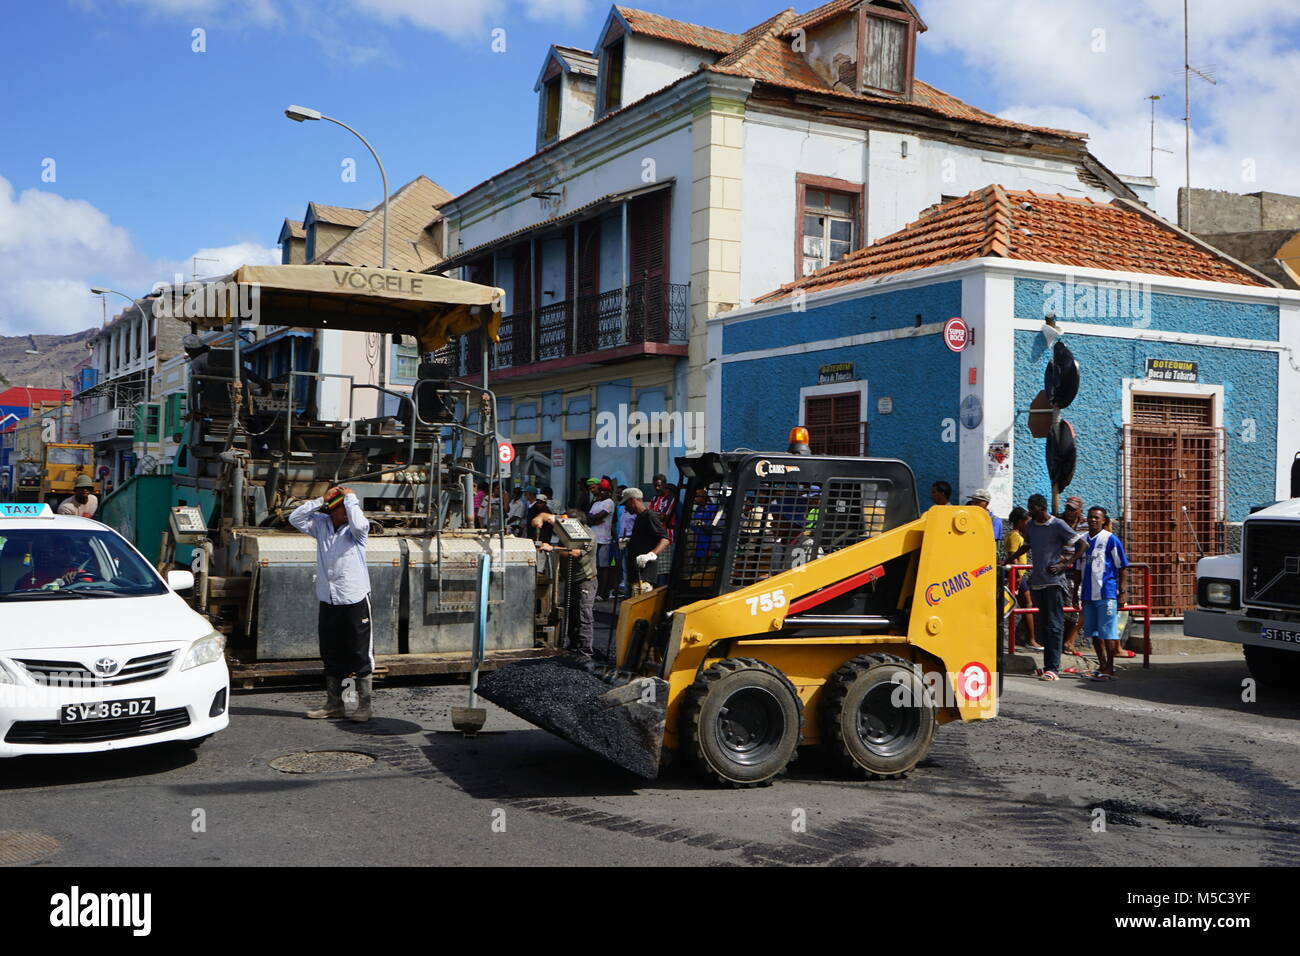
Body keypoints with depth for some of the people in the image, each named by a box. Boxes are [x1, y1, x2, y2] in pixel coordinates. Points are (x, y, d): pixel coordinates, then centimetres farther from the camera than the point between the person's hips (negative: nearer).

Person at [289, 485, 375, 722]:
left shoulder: (356, 529, -6)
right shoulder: (322, 525, 8)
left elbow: (359, 523, -29)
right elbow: (295, 518, 1)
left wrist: (350, 498, -15)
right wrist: (321, 500, -6)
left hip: (355, 600, -5)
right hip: (328, 601, 5)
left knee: (360, 655, -1)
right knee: (331, 655, 13)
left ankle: (364, 705, 7)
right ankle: (333, 704, 23)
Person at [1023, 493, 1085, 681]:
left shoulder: (1058, 525, -6)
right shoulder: (1030, 526, 14)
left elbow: (1082, 544, -7)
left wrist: (1065, 564, -12)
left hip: (1054, 581, -7)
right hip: (1037, 581, 7)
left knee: (1054, 625, -9)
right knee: (1043, 625, 9)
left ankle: (1052, 668, -12)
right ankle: (1048, 664, 14)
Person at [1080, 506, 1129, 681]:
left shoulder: (1111, 539, -4)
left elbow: (1121, 566, -3)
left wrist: (1121, 590, -8)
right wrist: (1077, 592, 18)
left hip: (1106, 593, -6)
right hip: (1088, 594, 6)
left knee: (1107, 633, -3)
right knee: (1094, 633, 10)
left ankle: (1109, 669, 4)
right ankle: (1102, 665, 21)